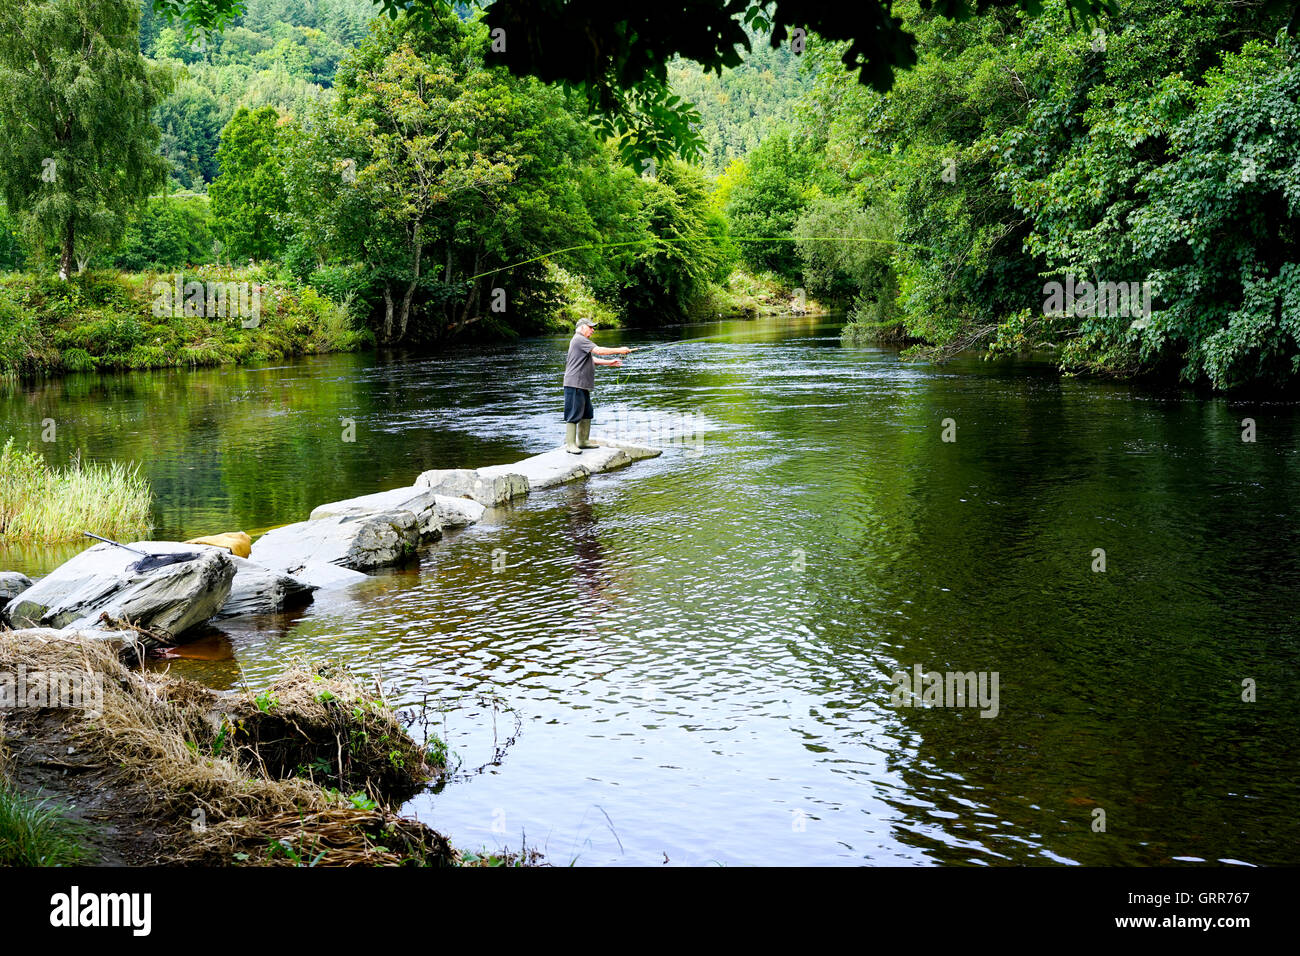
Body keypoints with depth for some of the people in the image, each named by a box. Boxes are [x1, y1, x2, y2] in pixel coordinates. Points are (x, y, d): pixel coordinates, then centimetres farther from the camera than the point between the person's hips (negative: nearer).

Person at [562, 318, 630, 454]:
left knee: (586, 414, 15)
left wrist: (609, 362, 17)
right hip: (574, 384, -11)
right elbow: (599, 351, -18)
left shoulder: (583, 341, 24)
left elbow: (592, 359, 26)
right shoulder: (579, 339, -11)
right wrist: (619, 351, -12)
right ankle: (570, 444, -9)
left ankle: (583, 440, 23)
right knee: (574, 414, -10)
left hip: (583, 386, 11)